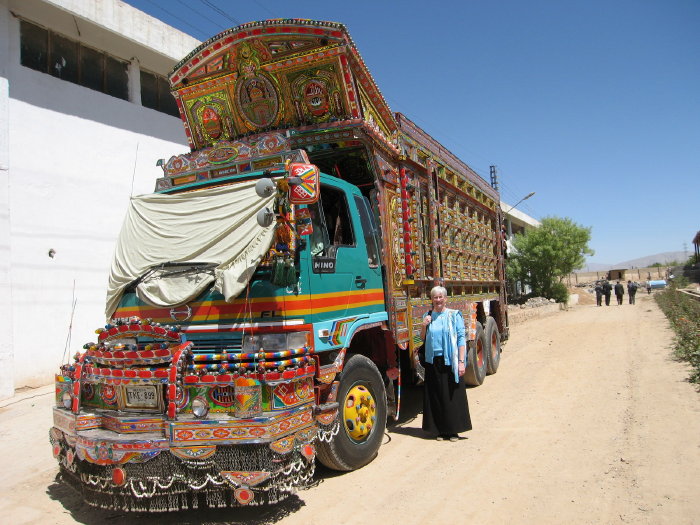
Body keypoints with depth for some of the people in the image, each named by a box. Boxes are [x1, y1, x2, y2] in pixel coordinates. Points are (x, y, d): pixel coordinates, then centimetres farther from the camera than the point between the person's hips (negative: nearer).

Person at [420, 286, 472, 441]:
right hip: (433, 361, 3)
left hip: (450, 360, -3)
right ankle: (440, 430, 16)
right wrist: (424, 326, -5)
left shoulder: (454, 315, -1)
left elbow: (461, 338, -4)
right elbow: (423, 338, 14)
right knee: (436, 396, 6)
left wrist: (461, 361, -11)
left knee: (453, 395, 1)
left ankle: (454, 430, 12)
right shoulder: (428, 316, 9)